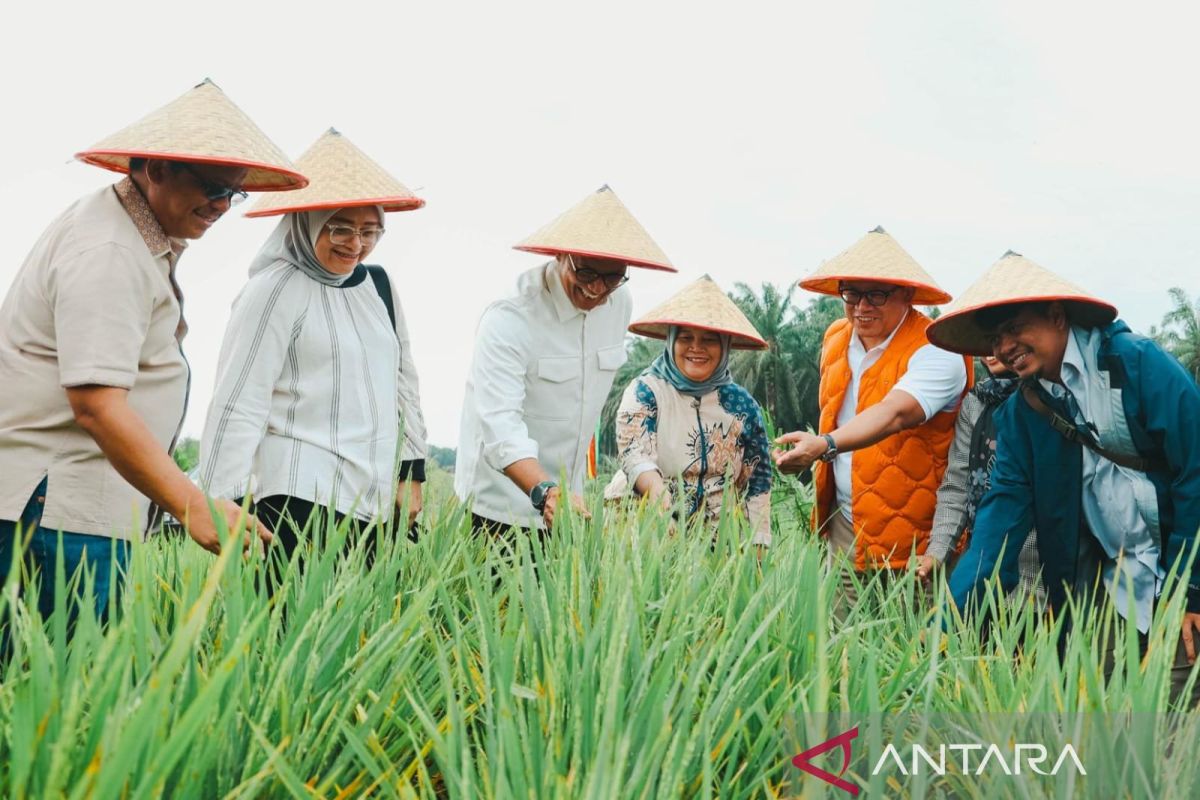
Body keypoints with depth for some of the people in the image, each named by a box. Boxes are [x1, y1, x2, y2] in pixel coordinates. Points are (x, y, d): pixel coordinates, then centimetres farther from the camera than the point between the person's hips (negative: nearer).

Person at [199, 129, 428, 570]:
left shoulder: (378, 285, 12)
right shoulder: (277, 290, -7)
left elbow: (404, 381, 21)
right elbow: (237, 406, -11)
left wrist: (412, 472, 18)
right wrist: (225, 509, -15)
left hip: (376, 503, 6)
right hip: (301, 501, -6)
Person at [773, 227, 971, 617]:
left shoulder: (935, 352, -17)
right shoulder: (836, 338, 7)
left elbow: (894, 412, -34)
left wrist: (825, 445, -49)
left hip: (908, 536, -6)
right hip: (844, 526, 6)